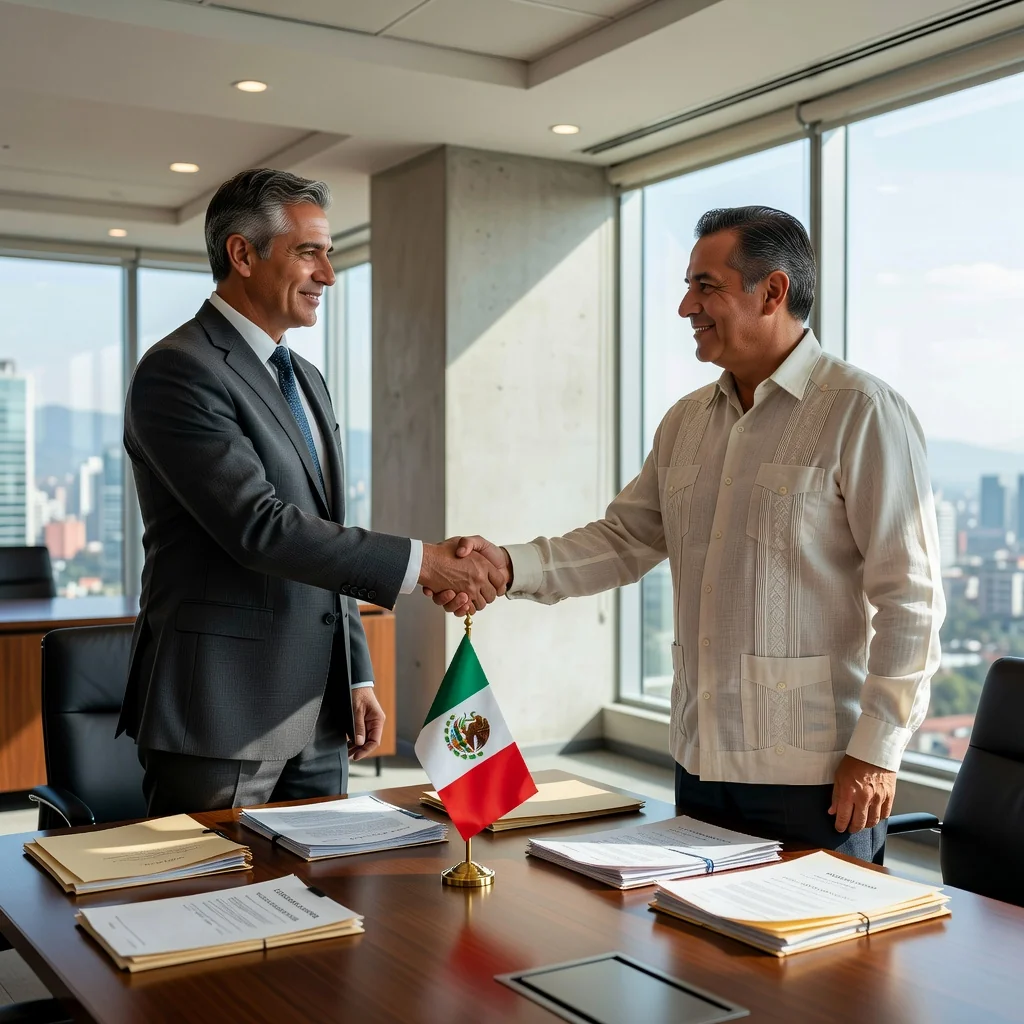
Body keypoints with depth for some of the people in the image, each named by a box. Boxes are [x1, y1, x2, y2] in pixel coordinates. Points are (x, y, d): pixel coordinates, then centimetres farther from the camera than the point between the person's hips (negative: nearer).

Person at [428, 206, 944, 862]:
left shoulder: (862, 412, -11)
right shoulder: (686, 421, 11)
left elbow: (909, 594, -13)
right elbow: (623, 540, 11)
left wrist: (877, 749, -15)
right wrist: (511, 566, -5)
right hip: (701, 760, 7)